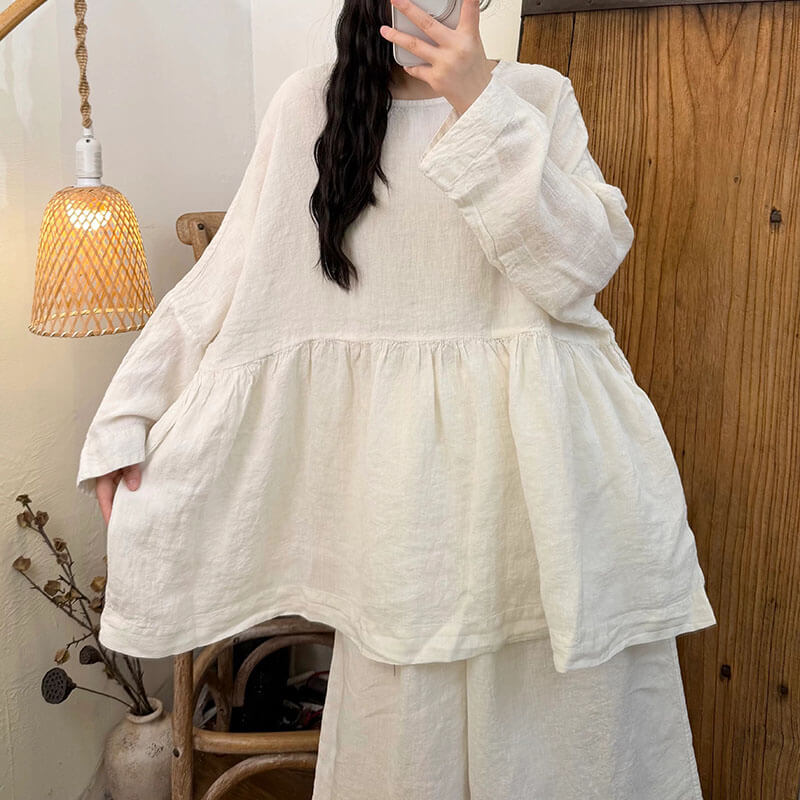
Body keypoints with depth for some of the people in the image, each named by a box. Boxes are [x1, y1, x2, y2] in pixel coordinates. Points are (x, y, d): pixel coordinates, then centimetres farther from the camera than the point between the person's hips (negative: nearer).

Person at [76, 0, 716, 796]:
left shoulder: (537, 95, 8)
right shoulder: (309, 102, 6)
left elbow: (583, 265, -6)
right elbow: (223, 280, 6)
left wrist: (481, 106, -12)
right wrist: (125, 416, 4)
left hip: (543, 455, 1)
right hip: (400, 461, 0)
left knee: (572, 717, 7)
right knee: (403, 736, 5)